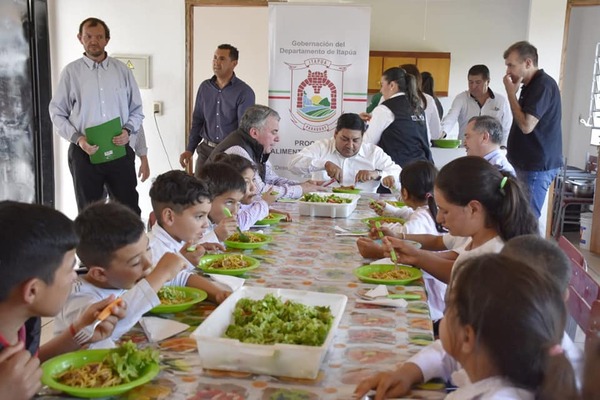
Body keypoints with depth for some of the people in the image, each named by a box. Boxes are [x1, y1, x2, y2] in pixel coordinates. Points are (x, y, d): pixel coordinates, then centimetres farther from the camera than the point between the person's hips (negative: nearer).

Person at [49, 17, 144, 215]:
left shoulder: (122, 70, 6)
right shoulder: (71, 72, 1)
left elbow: (137, 110, 10)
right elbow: (57, 112, 2)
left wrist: (128, 130, -10)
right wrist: (77, 138, -12)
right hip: (85, 152, -1)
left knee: (130, 210, 4)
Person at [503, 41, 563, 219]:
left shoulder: (543, 85, -16)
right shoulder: (532, 84, 14)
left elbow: (526, 126, -22)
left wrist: (511, 93, -14)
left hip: (537, 165, -10)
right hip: (528, 162, 10)